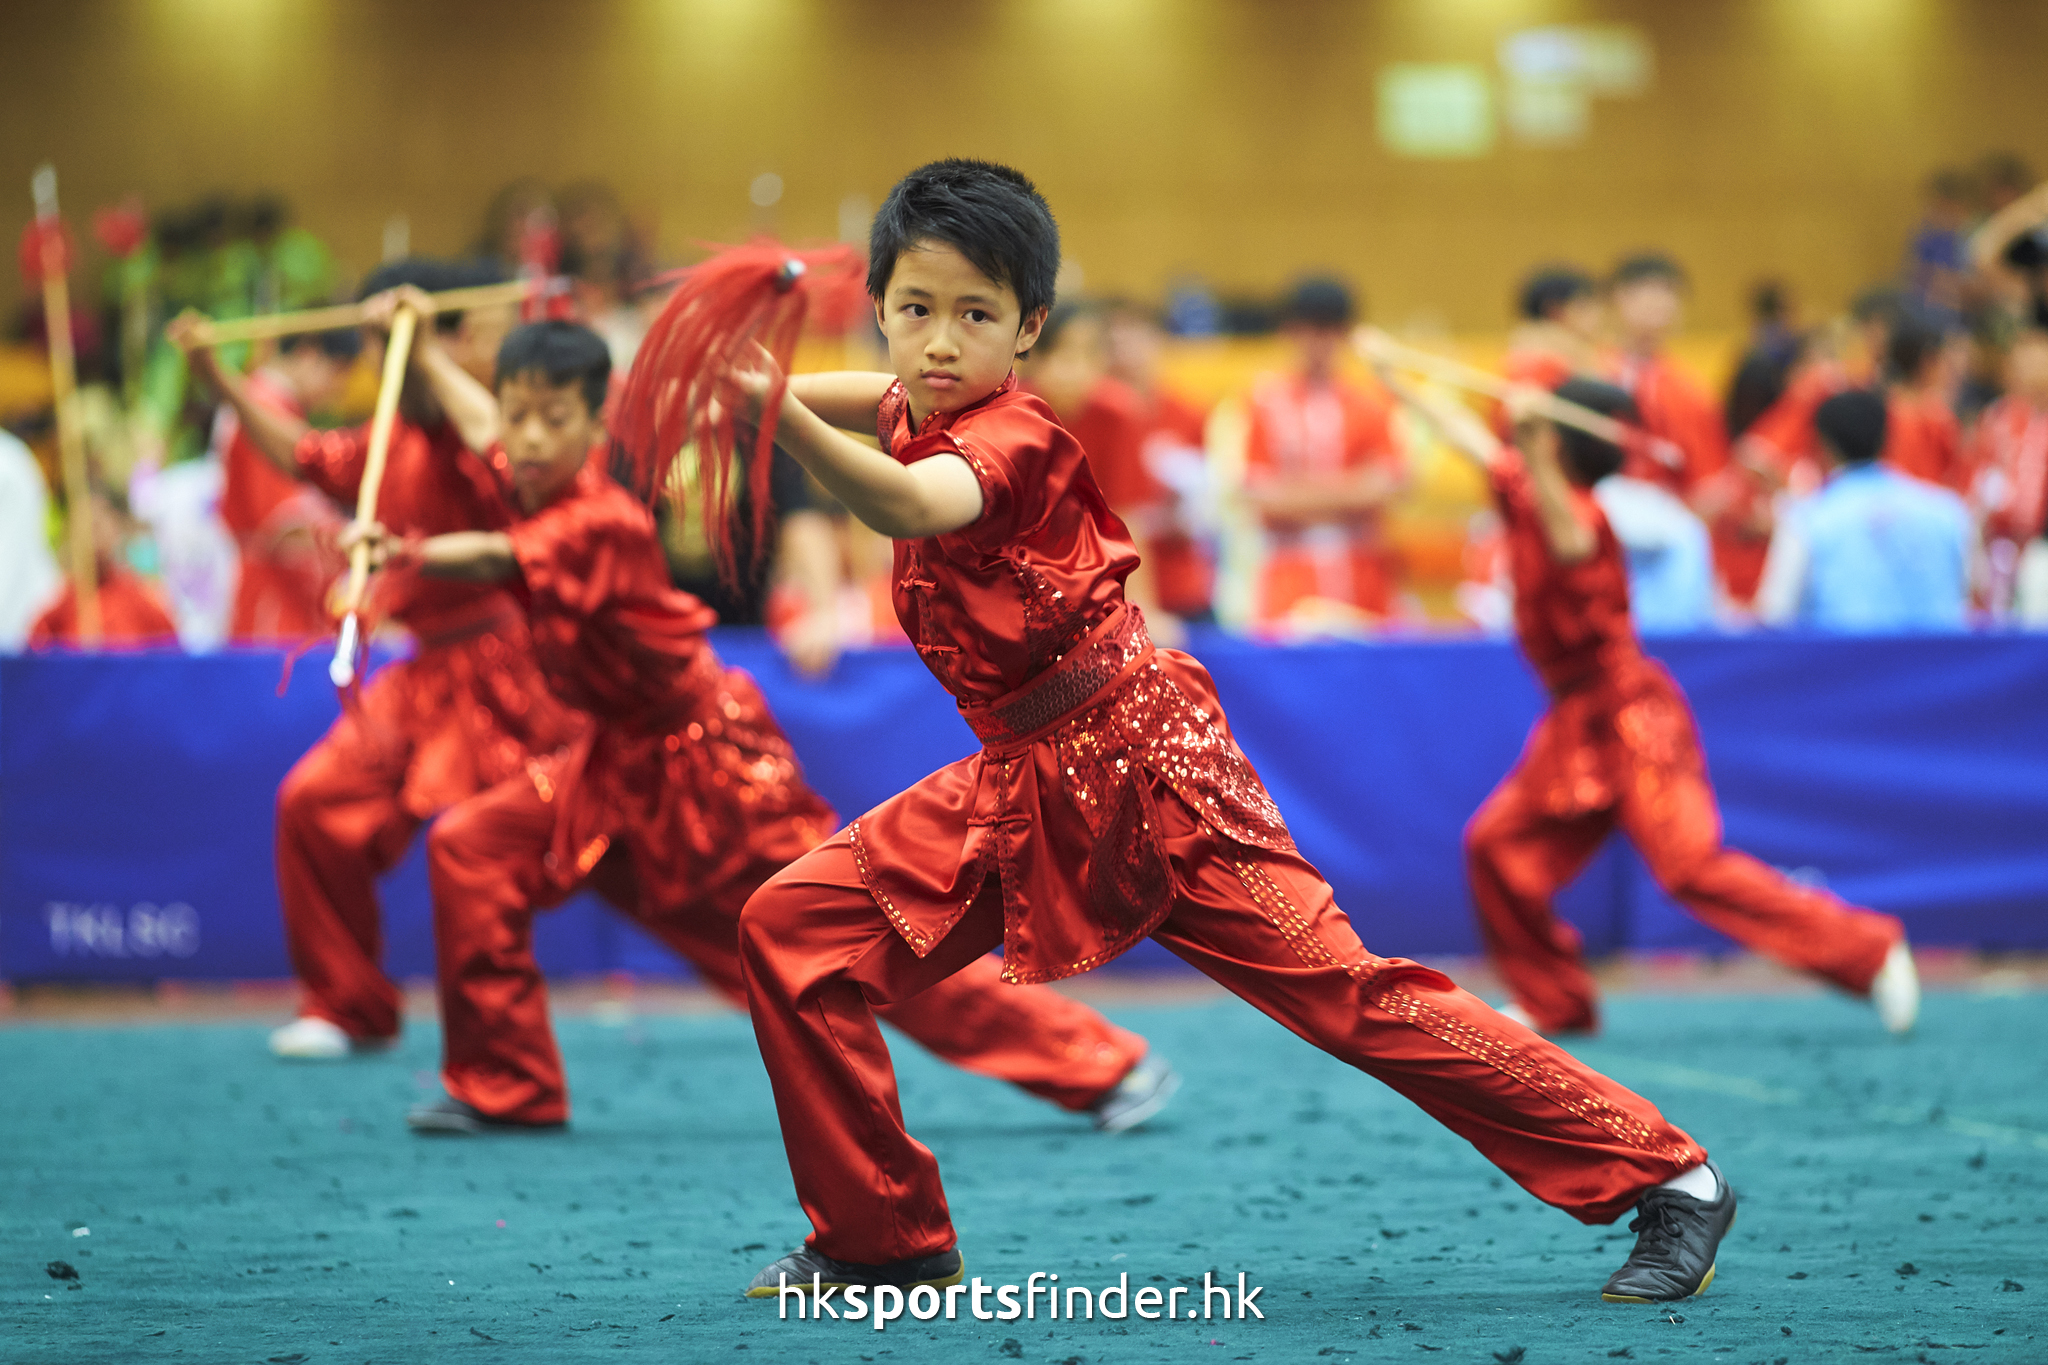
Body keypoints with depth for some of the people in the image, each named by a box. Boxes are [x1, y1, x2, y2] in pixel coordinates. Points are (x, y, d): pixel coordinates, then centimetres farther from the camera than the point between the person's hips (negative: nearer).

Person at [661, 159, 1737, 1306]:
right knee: (794, 929, 2)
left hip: (1143, 768, -9)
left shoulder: (1010, 439, -19)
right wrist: (781, 384, 20)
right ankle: (883, 1240, 12)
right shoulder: (923, 410, 6)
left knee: (1344, 990, -11)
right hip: (1023, 784, 9)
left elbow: (913, 504, -44)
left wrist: (783, 417, -60)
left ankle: (1667, 1179, -5)